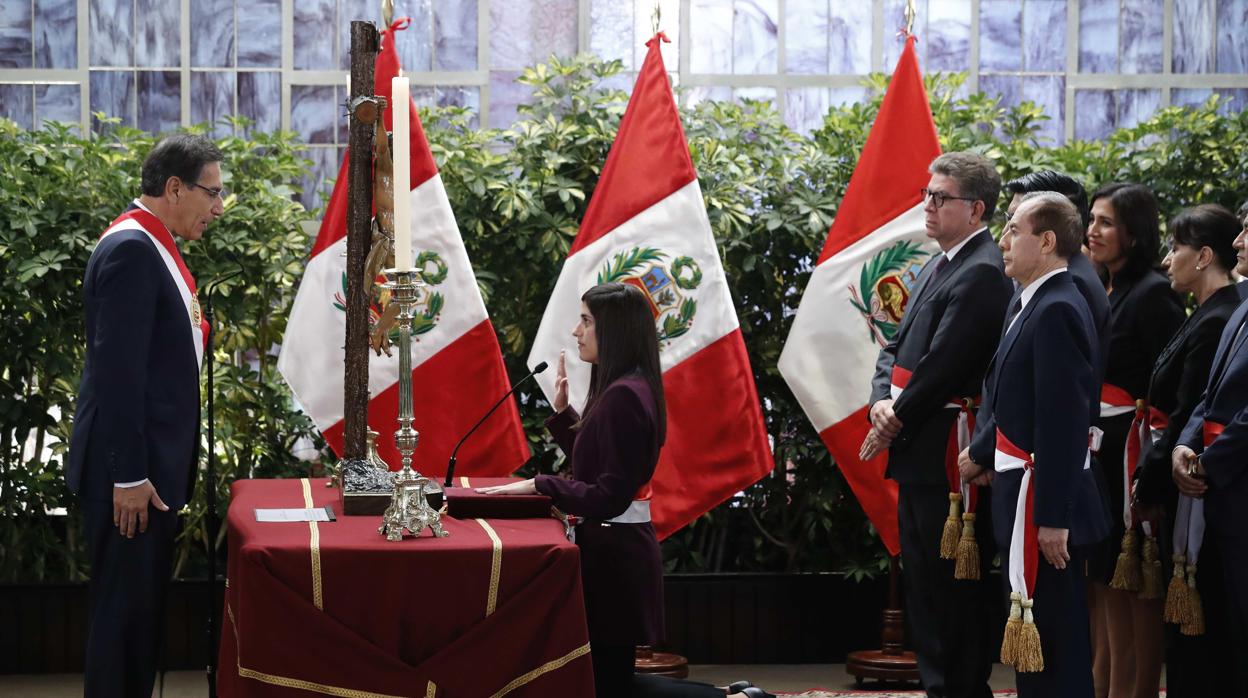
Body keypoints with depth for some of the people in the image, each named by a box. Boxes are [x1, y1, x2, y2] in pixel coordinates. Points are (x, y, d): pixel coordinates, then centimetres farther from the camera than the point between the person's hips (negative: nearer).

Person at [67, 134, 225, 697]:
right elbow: (117, 372, -22)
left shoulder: (151, 246, 13)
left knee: (143, 604, 14)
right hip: (130, 467, -10)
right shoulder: (131, 249, -17)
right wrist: (128, 475, -22)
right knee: (125, 607, -4)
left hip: (154, 462, 10)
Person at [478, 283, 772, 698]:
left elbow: (609, 496, -24)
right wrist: (562, 411, 13)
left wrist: (539, 486, -21)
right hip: (618, 547, 10)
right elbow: (593, 461, 19)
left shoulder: (622, 395, -21)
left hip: (614, 553, -10)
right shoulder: (630, 388, 10)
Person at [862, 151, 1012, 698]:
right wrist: (882, 403, -1)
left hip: (949, 454, -10)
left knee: (953, 586, -5)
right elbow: (897, 347, 18)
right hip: (917, 453, 10)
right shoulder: (936, 268, 17)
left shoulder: (982, 273, -14)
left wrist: (897, 421, -9)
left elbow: (943, 363, -19)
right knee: (923, 579, 16)